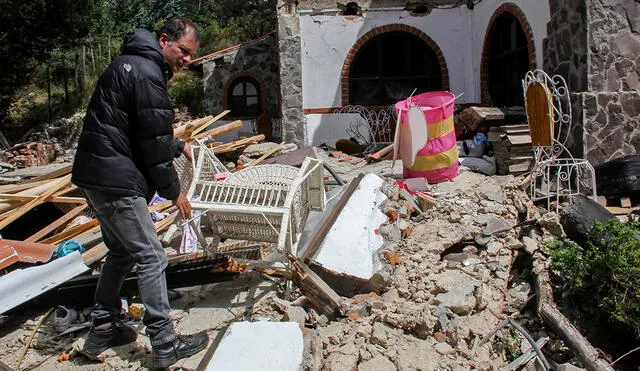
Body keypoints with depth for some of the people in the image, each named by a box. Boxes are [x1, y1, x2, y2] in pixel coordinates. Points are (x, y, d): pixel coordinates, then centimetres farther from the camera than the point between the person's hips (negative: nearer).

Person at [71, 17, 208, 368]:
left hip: (96, 176, 11)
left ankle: (102, 329, 30)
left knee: (121, 252, 20)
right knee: (151, 257, -4)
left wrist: (178, 145, 31)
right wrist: (173, 191, -6)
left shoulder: (130, 63, 17)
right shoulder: (147, 74, -16)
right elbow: (153, 142, -16)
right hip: (116, 181, -11)